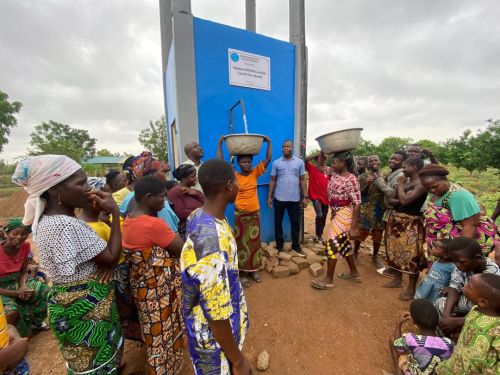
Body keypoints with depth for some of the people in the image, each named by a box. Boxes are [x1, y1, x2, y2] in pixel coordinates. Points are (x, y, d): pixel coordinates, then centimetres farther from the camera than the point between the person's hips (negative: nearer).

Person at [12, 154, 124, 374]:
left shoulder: (45, 220, 1)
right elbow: (111, 257, -23)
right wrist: (114, 212, -20)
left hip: (71, 305, 9)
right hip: (86, 309, -9)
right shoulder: (67, 225, -31)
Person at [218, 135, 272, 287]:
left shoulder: (255, 173, 0)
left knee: (254, 242, 15)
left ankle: (254, 270, 33)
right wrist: (220, 144, -14)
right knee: (241, 243, 8)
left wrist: (269, 142, -4)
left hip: (255, 214, 4)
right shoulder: (234, 176, -8)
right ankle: (242, 273, 22)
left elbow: (268, 159, 0)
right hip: (240, 215, -3)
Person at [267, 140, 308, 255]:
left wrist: (305, 197, 1)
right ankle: (279, 245, 25)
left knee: (295, 223, 10)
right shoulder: (276, 163, 2)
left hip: (295, 199, 1)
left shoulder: (300, 162, 3)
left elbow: (302, 180, 5)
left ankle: (296, 245, 28)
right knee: (278, 222, 9)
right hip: (279, 198, 0)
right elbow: (273, 180, 4)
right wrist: (269, 196, 1)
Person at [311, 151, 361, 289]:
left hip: (344, 214, -9)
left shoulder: (351, 180, -20)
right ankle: (354, 274, 35)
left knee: (332, 244, -5)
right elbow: (320, 165, 17)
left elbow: (357, 204, -21)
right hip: (337, 213, 9)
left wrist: (353, 227, -23)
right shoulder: (334, 173, 4)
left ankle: (328, 279, 8)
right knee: (344, 244, 18)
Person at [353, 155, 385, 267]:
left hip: (380, 210, 3)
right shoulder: (363, 176, -3)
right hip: (365, 209, -3)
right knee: (360, 232, 3)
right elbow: (359, 193, -7)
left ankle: (375, 256, 30)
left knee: (378, 234, 11)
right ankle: (355, 253, 24)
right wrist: (367, 185, -23)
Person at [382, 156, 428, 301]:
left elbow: (405, 200, -24)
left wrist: (400, 184, -11)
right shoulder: (405, 181, 11)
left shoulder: (421, 184, -14)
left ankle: (411, 289, 12)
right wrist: (398, 201, -9)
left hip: (410, 223, -9)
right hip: (395, 220, 9)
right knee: (395, 251, 16)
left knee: (410, 255, -1)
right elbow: (392, 200, 13)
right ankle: (397, 280, 32)